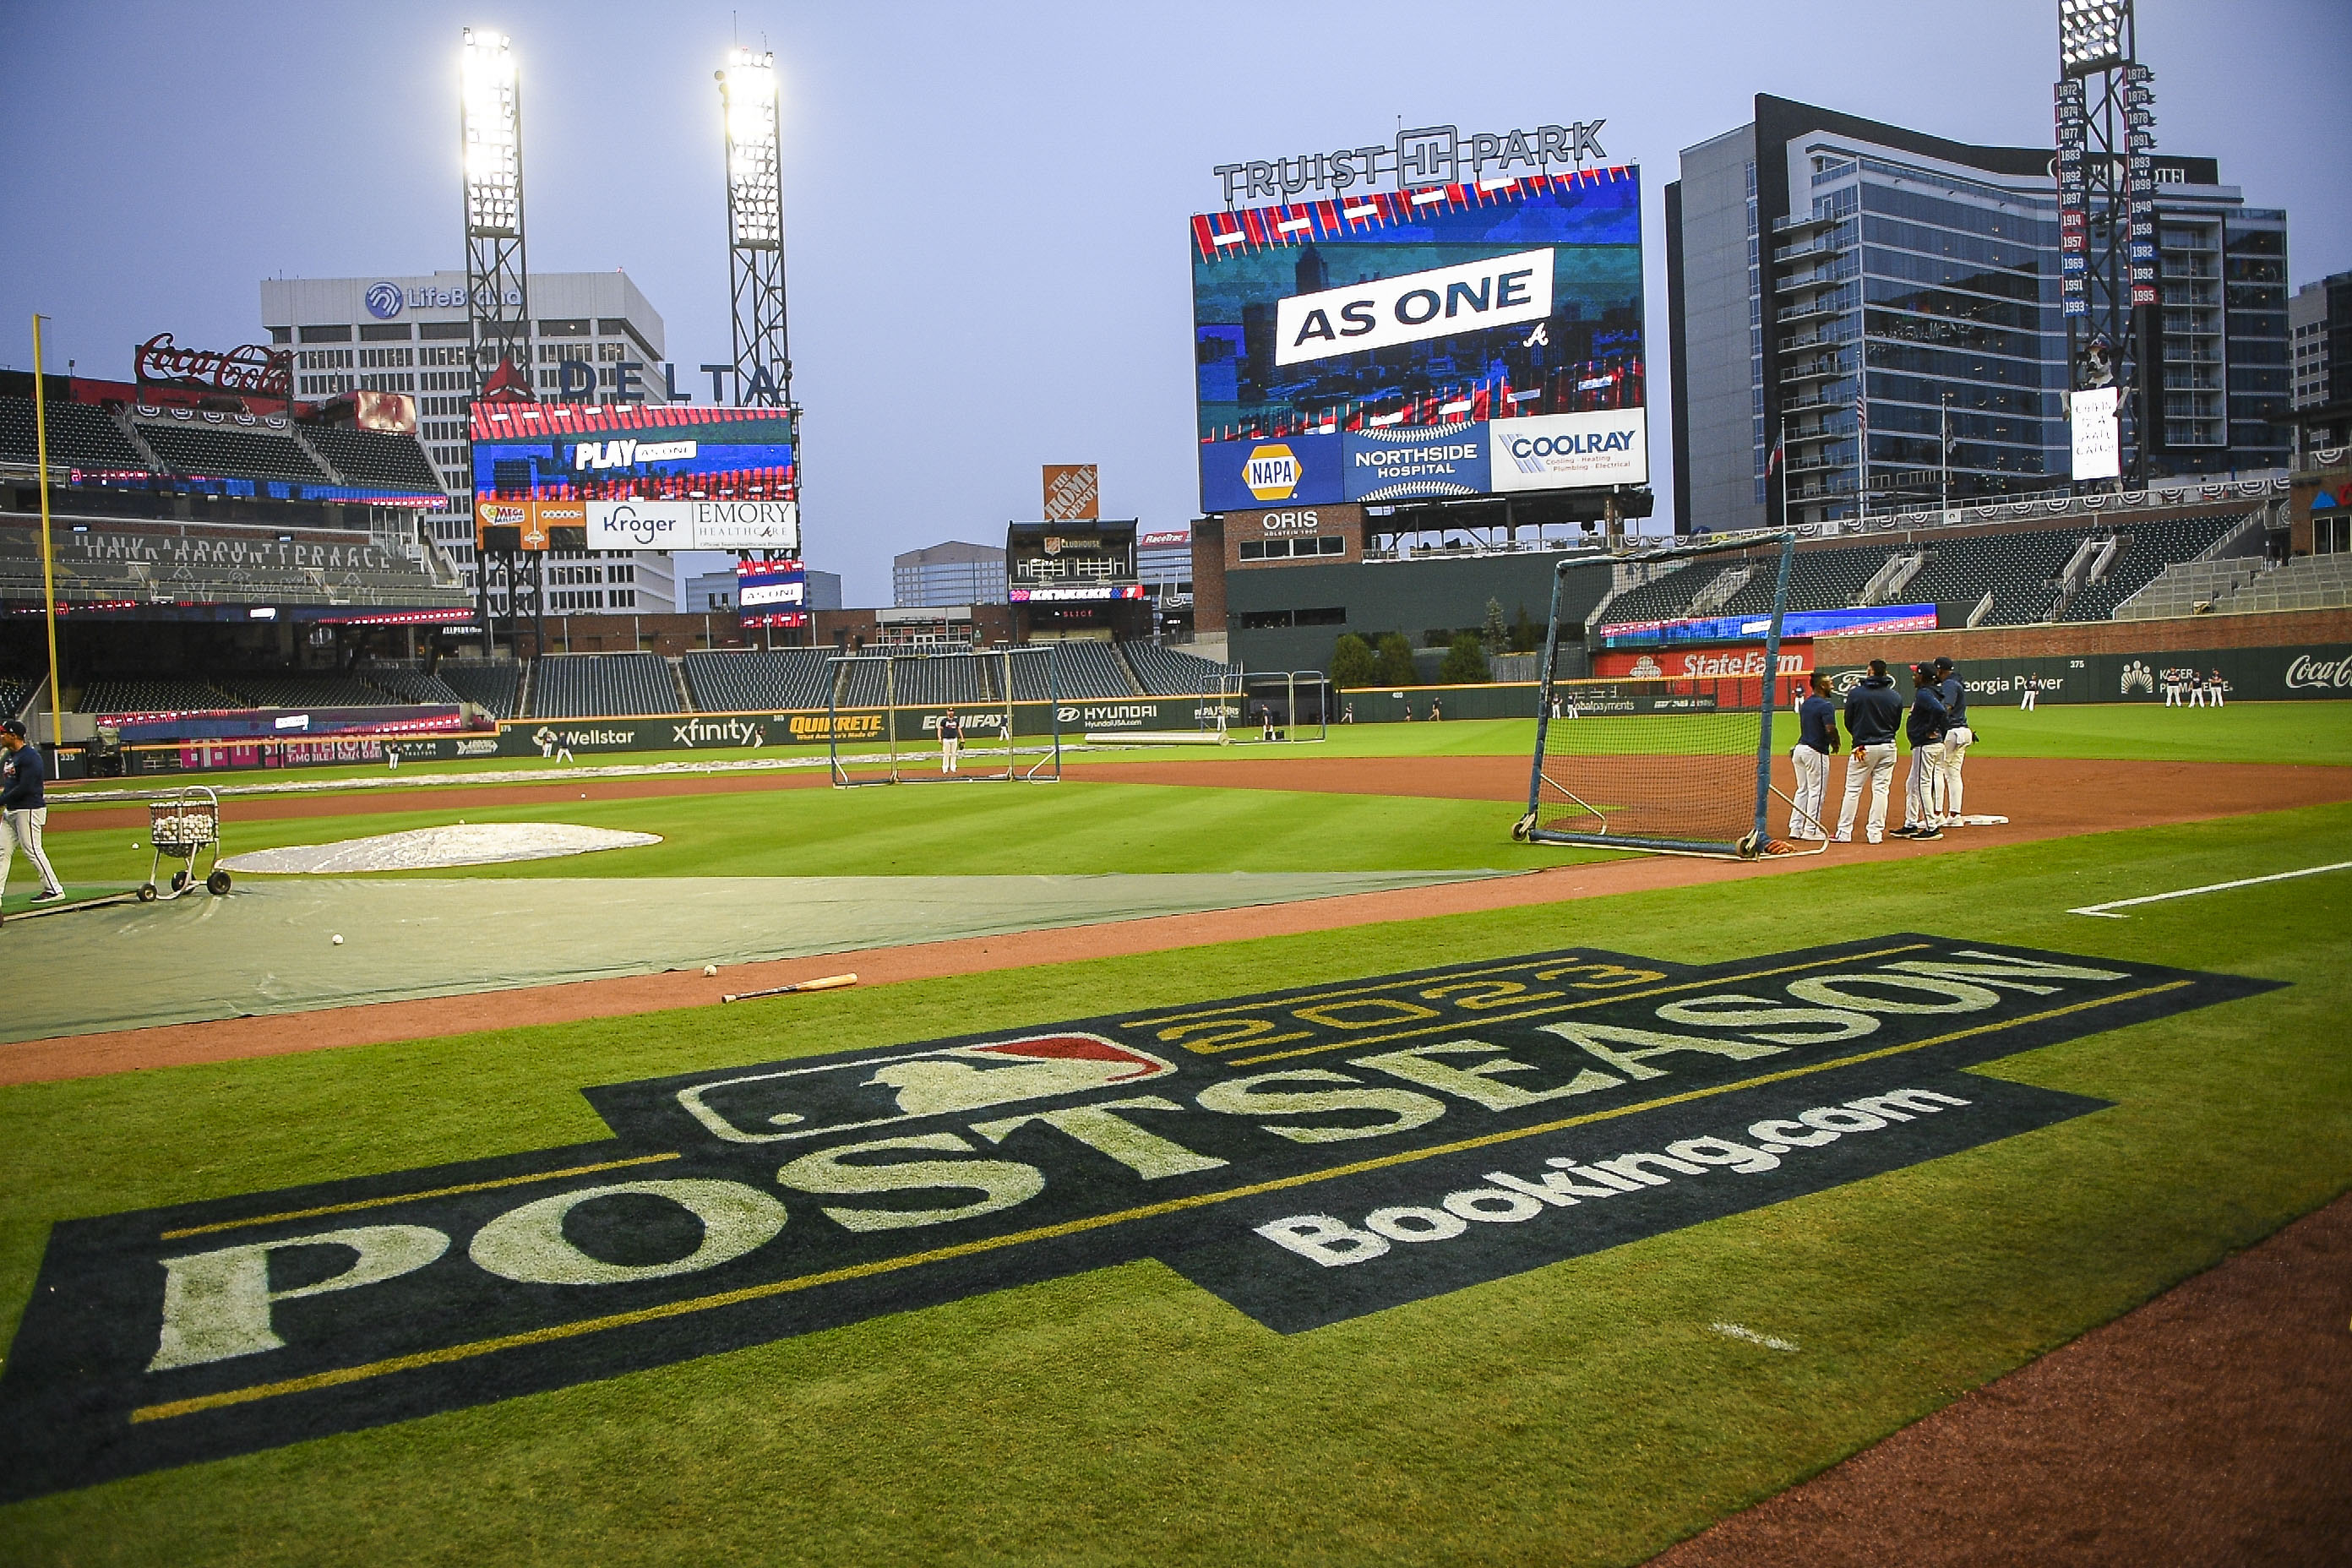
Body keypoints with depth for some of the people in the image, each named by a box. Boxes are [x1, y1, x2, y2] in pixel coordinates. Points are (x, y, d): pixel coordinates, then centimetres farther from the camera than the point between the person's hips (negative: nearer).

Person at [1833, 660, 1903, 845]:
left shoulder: (1855, 693, -6)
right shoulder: (1895, 697, 2)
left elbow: (1848, 722, 1)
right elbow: (1897, 724, 11)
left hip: (1863, 747, -3)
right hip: (1888, 748, 3)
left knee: (1852, 789, 2)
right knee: (1880, 789, 6)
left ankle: (1844, 832, 3)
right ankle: (1876, 832, 5)